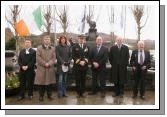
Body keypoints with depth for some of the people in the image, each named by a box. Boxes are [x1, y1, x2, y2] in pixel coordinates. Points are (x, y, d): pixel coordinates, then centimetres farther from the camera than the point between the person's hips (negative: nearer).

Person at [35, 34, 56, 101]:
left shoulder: (53, 48, 12)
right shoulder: (39, 48, 5)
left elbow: (54, 58, 3)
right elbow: (38, 58, -5)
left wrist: (49, 63, -13)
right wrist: (44, 63, -13)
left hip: (50, 68, 2)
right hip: (41, 68, -2)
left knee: (49, 82, 6)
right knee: (41, 82, 0)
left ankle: (49, 95, 17)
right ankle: (41, 96, 11)